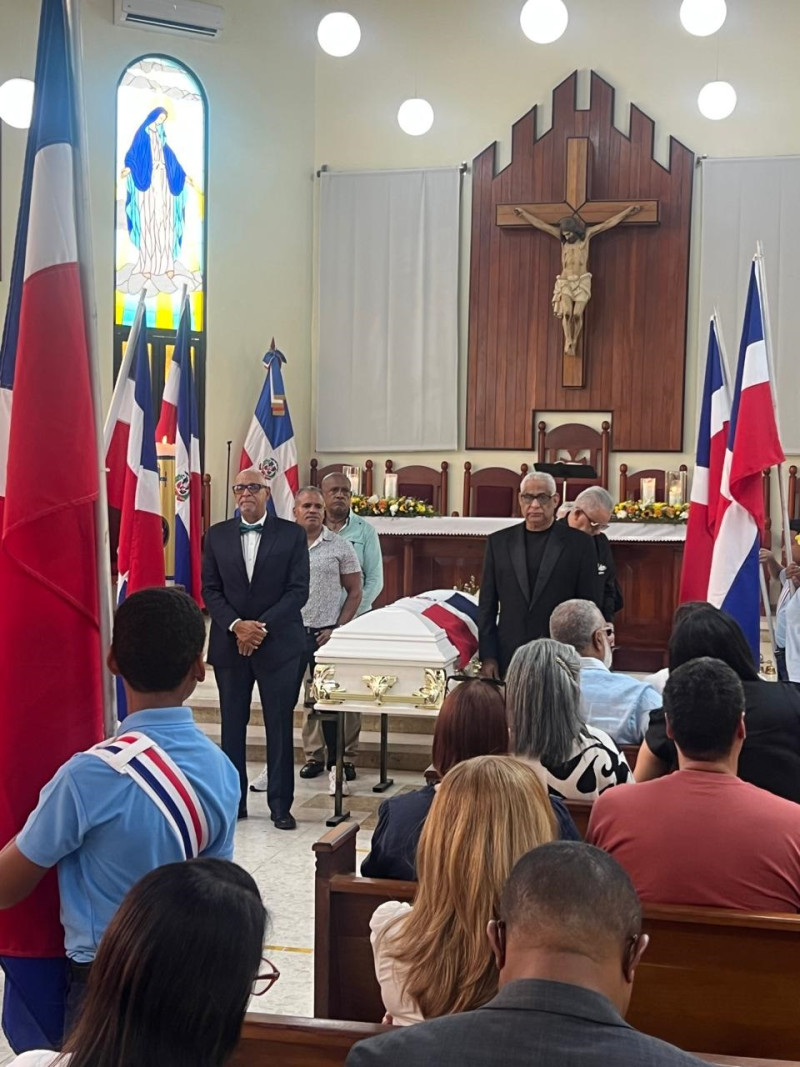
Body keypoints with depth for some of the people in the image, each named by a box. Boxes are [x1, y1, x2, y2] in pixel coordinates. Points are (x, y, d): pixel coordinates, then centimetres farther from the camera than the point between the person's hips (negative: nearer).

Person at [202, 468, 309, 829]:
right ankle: (233, 800, 16)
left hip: (277, 642, -2)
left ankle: (280, 804, 10)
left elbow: (298, 590, -4)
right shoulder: (217, 535, 7)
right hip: (229, 643, 2)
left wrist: (262, 627, -13)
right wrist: (236, 625, -11)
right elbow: (210, 590, 4)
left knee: (279, 725, 2)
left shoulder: (291, 534, 0)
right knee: (232, 724, 7)